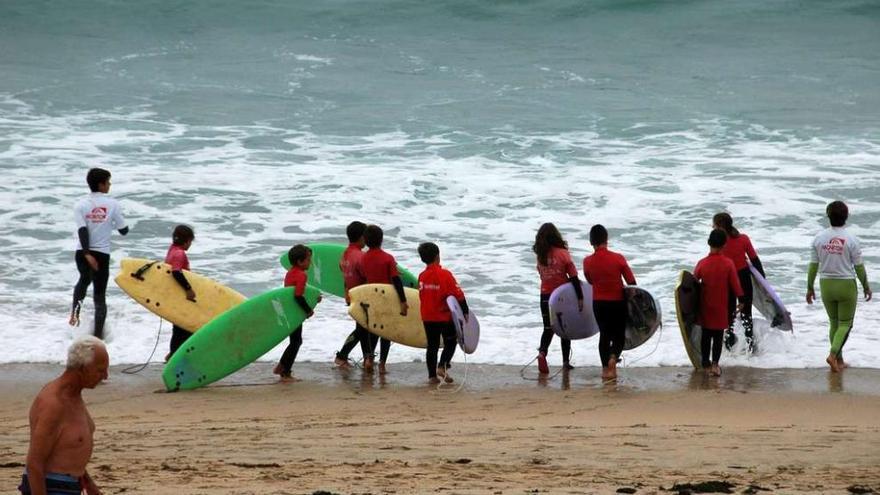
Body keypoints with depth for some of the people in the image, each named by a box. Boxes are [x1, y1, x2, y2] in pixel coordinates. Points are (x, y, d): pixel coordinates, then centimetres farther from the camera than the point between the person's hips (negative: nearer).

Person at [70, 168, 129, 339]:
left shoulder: (80, 205, -3)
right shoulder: (112, 204, -6)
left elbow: (82, 230, -14)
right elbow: (124, 230, 0)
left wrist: (87, 254, -20)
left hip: (82, 252, 3)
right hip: (101, 253, -2)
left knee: (84, 279, 34)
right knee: (100, 296, 3)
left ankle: (75, 313, 21)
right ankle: (98, 335, -2)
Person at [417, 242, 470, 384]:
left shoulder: (422, 276, -1)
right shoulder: (445, 274, -15)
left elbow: (422, 297, 8)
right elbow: (458, 294, -15)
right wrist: (465, 311, -4)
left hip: (428, 318, 4)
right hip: (445, 317, -4)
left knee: (432, 346, 11)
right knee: (450, 343, 12)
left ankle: (432, 375, 10)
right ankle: (442, 366, -7)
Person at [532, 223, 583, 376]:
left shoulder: (540, 255, -2)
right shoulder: (562, 253, -11)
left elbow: (542, 275, 4)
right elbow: (573, 277, -13)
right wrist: (580, 297, -10)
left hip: (545, 296, 2)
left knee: (548, 328, 7)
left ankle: (542, 352, -19)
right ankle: (566, 361, 14)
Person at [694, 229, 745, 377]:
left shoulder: (702, 263, -11)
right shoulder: (728, 264, -14)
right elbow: (735, 283, -9)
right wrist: (741, 300, 4)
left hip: (705, 306, 1)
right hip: (721, 307, -1)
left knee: (706, 334, 15)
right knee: (719, 335, 6)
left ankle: (706, 363, 20)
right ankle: (715, 363, -5)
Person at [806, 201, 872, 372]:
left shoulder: (819, 238, -4)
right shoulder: (851, 240, -13)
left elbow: (813, 266, 0)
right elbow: (859, 267, -7)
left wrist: (810, 288, 10)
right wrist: (866, 286, 7)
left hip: (826, 285, 4)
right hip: (846, 285, -4)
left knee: (834, 322, 17)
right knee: (845, 323, 6)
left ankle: (839, 361, 21)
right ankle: (833, 354, -14)